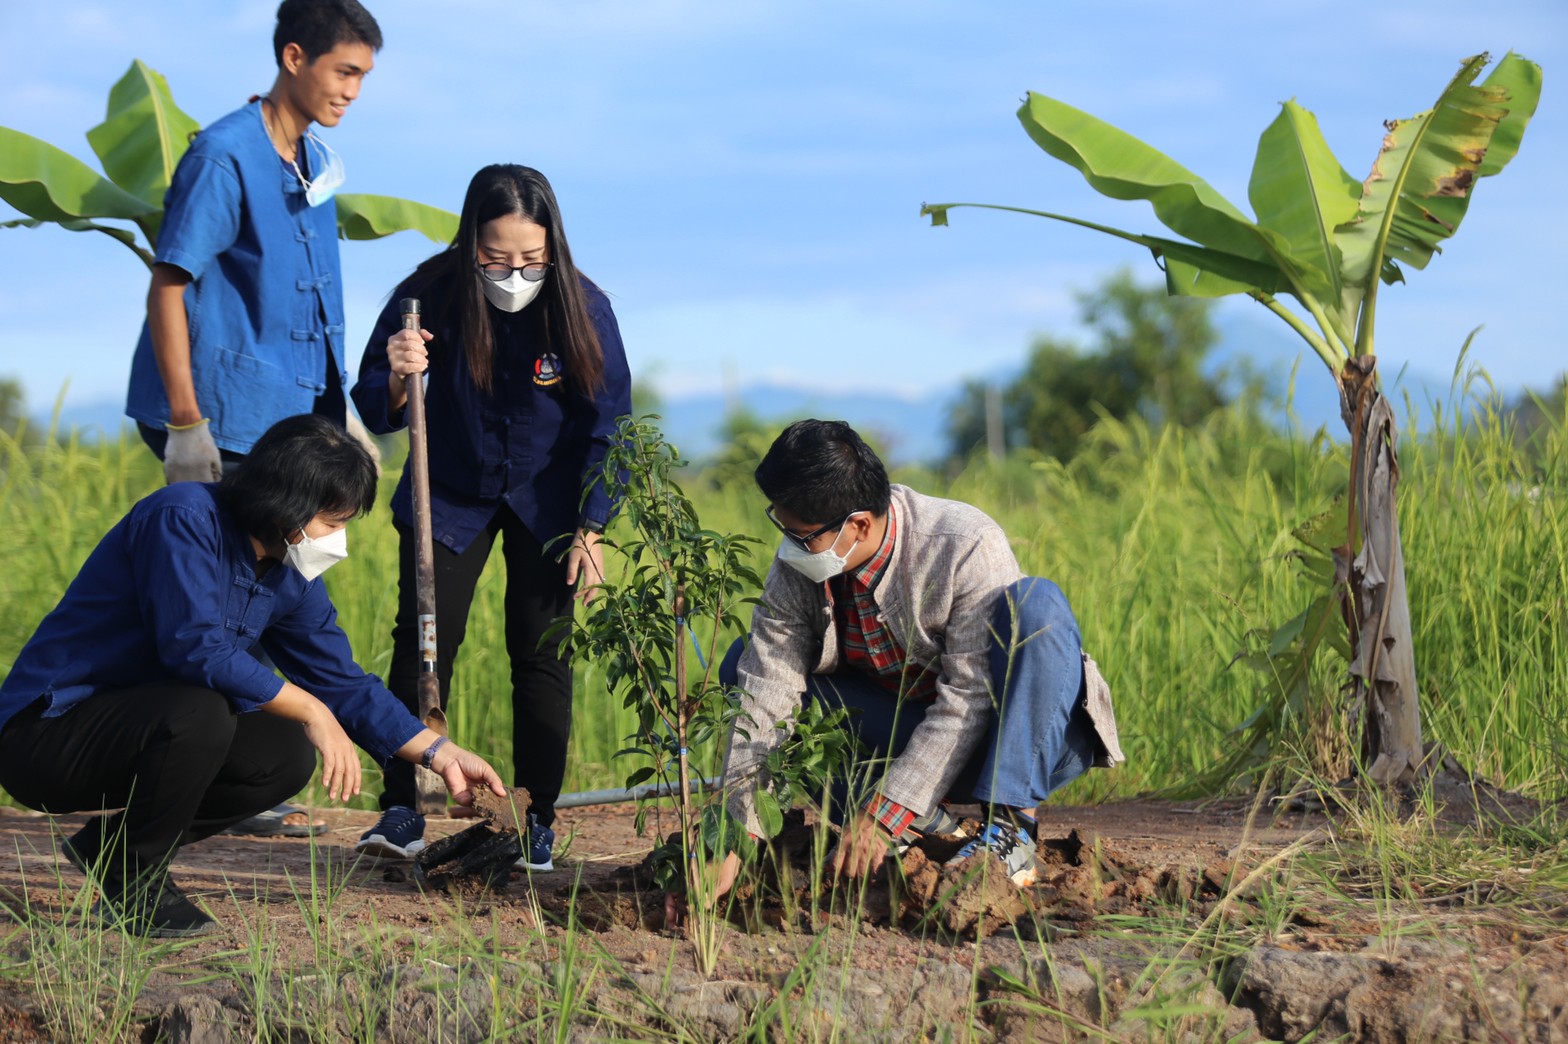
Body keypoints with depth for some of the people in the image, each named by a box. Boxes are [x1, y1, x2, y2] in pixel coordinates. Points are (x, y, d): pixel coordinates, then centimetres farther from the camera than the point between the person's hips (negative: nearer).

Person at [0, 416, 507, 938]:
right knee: (199, 712, -32)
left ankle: (109, 844, 9)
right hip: (44, 733, -9)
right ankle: (133, 886, -11)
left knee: (287, 756, -4)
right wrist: (311, 711, -25)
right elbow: (196, 649, -31)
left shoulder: (290, 577, 5)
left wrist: (441, 755, 3)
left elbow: (344, 683, 10)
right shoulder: (185, 518, -21)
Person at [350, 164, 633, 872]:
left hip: (546, 504, 0)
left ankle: (536, 822, 6)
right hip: (450, 495, 0)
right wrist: (397, 381, -38)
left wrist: (590, 528, -9)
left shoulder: (583, 309, -20)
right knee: (421, 638, -9)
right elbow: (374, 414, -15)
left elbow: (607, 427, -7)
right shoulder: (430, 295, -22)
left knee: (540, 654, -2)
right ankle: (402, 812, -4)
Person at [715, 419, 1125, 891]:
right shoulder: (795, 572, -12)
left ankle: (1010, 829, -32)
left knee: (1035, 604, -33)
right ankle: (922, 821, -12)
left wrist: (885, 813, -30)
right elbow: (761, 704, -16)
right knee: (747, 665, -8)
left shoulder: (967, 546, -26)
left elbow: (969, 699, -28)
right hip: (908, 740, 5)